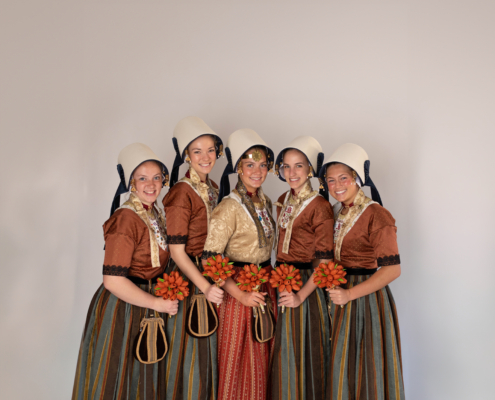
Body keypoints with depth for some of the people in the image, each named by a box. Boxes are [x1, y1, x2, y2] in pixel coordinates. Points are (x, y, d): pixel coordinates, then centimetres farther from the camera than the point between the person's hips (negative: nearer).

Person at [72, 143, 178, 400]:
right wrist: (158, 303, -17)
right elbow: (113, 281, -25)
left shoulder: (156, 214, 6)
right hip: (122, 309, -8)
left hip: (148, 309, 8)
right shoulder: (126, 219, -20)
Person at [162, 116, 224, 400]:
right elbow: (177, 251, -18)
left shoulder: (213, 188, 8)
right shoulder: (182, 194, -16)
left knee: (209, 349, 18)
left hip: (211, 278, 8)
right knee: (190, 351, 4)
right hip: (188, 280, -8)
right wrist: (205, 287, -23)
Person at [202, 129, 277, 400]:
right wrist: (240, 294, -20)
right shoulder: (229, 207, -17)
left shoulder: (265, 201, 6)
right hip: (239, 287, -7)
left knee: (262, 356, 17)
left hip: (265, 284, 7)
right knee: (237, 358, 6)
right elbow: (211, 259, -20)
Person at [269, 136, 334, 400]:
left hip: (305, 286, -6)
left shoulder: (319, 206, -13)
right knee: (281, 355, 14)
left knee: (301, 353, 4)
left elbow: (324, 261, -16)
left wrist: (301, 296, -19)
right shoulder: (283, 201, 9)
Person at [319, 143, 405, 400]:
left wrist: (350, 294, -21)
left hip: (367, 299, -7)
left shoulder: (376, 215, -14)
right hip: (340, 297, 7)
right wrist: (334, 291, 3)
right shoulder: (336, 212, 9)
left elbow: (392, 270, -18)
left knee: (368, 367, 5)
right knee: (341, 369, 14)